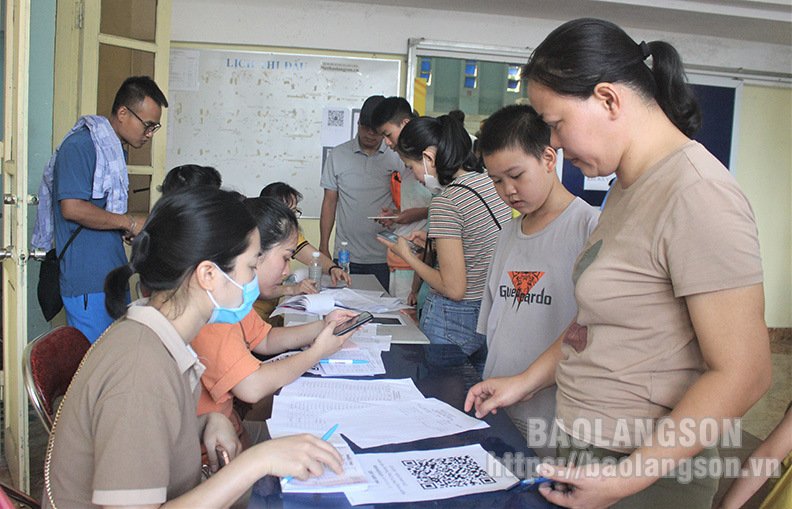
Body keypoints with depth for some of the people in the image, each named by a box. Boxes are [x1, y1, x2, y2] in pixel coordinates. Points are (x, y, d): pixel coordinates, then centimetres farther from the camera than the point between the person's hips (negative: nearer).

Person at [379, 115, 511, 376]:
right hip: (494, 315, 8)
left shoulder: (446, 201, -21)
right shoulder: (490, 183, 3)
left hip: (454, 323, -8)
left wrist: (407, 255, -9)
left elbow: (454, 289, -21)